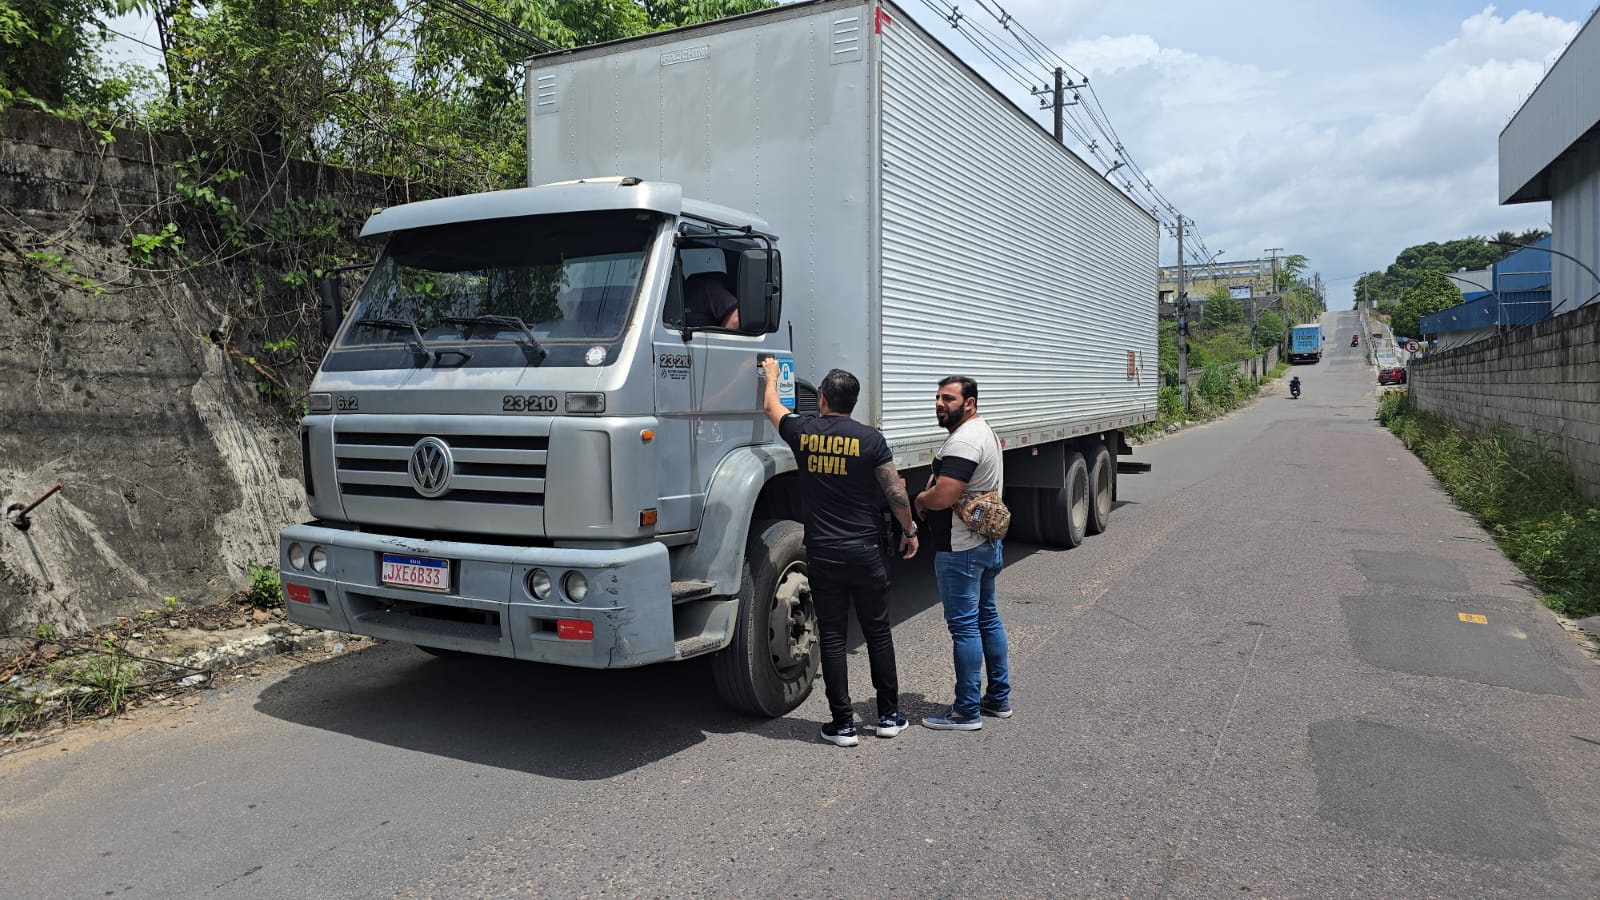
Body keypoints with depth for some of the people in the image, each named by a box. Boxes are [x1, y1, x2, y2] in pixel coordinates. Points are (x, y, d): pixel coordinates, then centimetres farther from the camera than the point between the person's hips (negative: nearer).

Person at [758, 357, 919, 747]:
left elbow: (771, 407, 20)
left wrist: (771, 374, 39)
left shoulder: (803, 432, -1)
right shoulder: (870, 438, -7)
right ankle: (889, 715, 20)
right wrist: (910, 531, 10)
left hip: (822, 554, 1)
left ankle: (843, 723, 10)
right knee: (878, 632, 12)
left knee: (832, 637, 7)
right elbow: (895, 493, -6)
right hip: (865, 553, 0)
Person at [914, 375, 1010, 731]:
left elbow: (942, 497, -30)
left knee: (964, 625, -4)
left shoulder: (963, 441, -21)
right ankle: (999, 698, 28)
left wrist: (920, 500, -7)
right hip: (988, 542, 11)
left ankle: (967, 711, 4)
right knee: (987, 618, 17)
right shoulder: (984, 431, 14)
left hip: (960, 550, -11)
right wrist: (932, 490, 6)